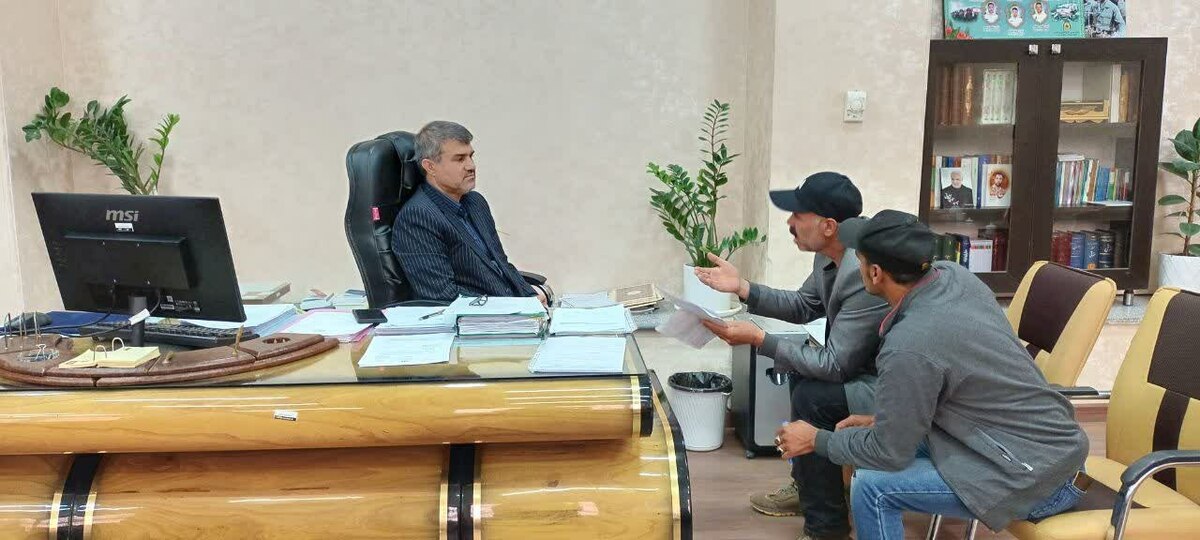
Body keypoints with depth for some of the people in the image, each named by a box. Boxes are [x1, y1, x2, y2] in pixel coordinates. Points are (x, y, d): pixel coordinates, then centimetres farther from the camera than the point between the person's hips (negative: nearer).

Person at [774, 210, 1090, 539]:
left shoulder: (909, 347, -27)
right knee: (902, 432, 13)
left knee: (872, 488, -12)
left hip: (1040, 476, -9)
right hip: (1053, 439, 9)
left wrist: (817, 440, 0)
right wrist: (880, 421, 12)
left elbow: (890, 452, -14)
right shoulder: (953, 275, -3)